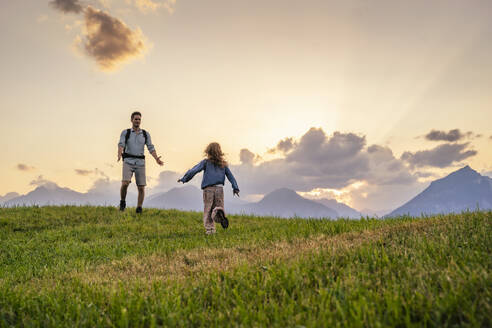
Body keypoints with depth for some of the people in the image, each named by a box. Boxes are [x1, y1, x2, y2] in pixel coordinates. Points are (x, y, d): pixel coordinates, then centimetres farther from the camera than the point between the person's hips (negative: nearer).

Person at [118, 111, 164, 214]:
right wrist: (119, 155, -34)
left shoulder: (146, 134, 9)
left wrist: (157, 159, -19)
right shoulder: (125, 132, 4)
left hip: (140, 163, 2)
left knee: (141, 187, -4)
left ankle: (139, 209, 10)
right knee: (125, 183, -22)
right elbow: (121, 145, -11)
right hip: (128, 162, -2)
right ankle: (123, 202, 4)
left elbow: (151, 148, 0)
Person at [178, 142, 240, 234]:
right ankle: (219, 213, -26)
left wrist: (184, 179, 6)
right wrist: (235, 188, 16)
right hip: (219, 188, 2)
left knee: (208, 210, 5)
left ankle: (209, 229, -4)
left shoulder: (206, 162, 3)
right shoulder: (223, 163, 13)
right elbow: (230, 176, 13)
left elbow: (194, 170, -2)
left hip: (208, 189, -2)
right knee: (218, 206, 10)